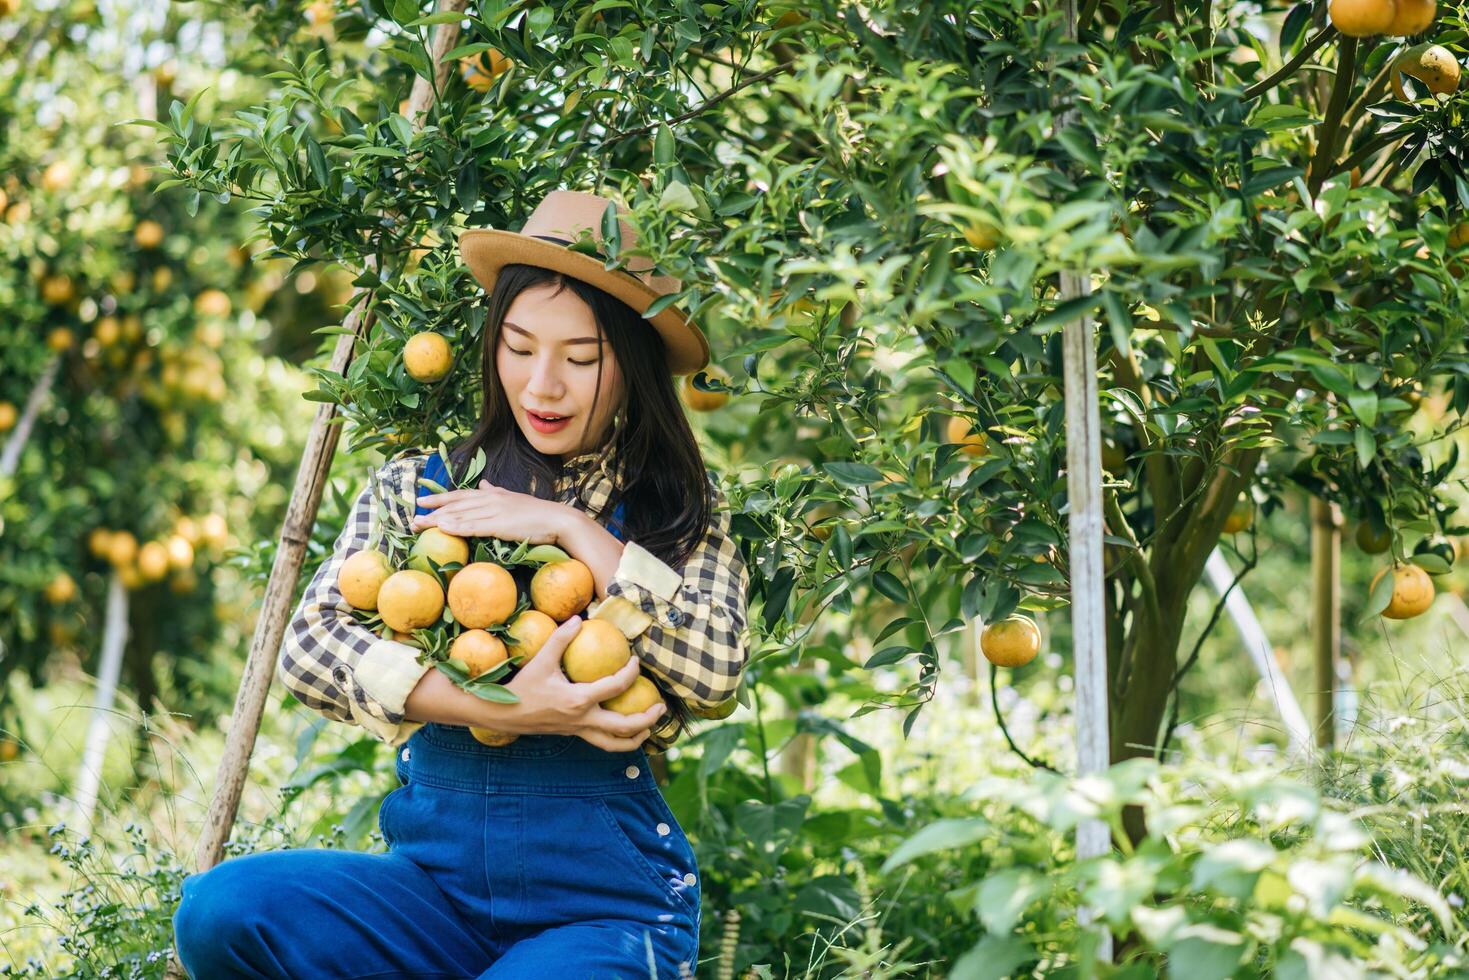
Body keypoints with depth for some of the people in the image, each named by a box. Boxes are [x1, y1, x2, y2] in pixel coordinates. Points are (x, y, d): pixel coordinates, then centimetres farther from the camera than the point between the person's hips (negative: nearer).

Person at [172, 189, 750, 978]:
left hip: (607, 906, -3)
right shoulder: (415, 487, 10)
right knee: (220, 912, -25)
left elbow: (715, 672, -9)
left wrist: (571, 530, -10)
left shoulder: (678, 509, 7)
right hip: (437, 877, 4)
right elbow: (309, 646, -5)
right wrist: (500, 710, -18)